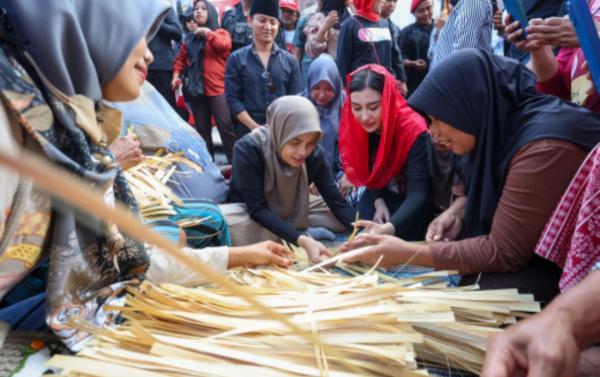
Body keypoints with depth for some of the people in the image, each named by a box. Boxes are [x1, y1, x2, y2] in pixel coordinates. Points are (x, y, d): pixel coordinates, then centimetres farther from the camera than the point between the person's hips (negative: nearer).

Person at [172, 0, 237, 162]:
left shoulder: (220, 33, 5)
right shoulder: (189, 38, 17)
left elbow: (225, 45, -17)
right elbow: (181, 58, 15)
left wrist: (208, 33, -12)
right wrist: (176, 74, -1)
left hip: (217, 88, -5)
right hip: (196, 89, 5)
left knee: (225, 125, -12)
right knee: (202, 128, 9)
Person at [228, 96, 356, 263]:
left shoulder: (315, 154, -18)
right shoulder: (247, 149, -30)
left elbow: (335, 200, -19)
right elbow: (258, 210, -33)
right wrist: (302, 240, -46)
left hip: (292, 218, 2)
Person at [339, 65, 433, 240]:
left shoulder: (414, 130, -33)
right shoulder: (352, 125, -18)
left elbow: (418, 195, -41)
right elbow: (366, 171, 1)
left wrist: (388, 229, -59)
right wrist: (378, 202, -17)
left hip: (412, 203, -3)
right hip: (381, 195, 4)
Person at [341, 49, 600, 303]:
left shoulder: (545, 147, -30)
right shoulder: (497, 127, -3)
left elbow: (504, 253, -25)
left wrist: (407, 253, -23)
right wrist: (456, 212, -6)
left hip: (556, 271, -8)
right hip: (523, 256, 8)